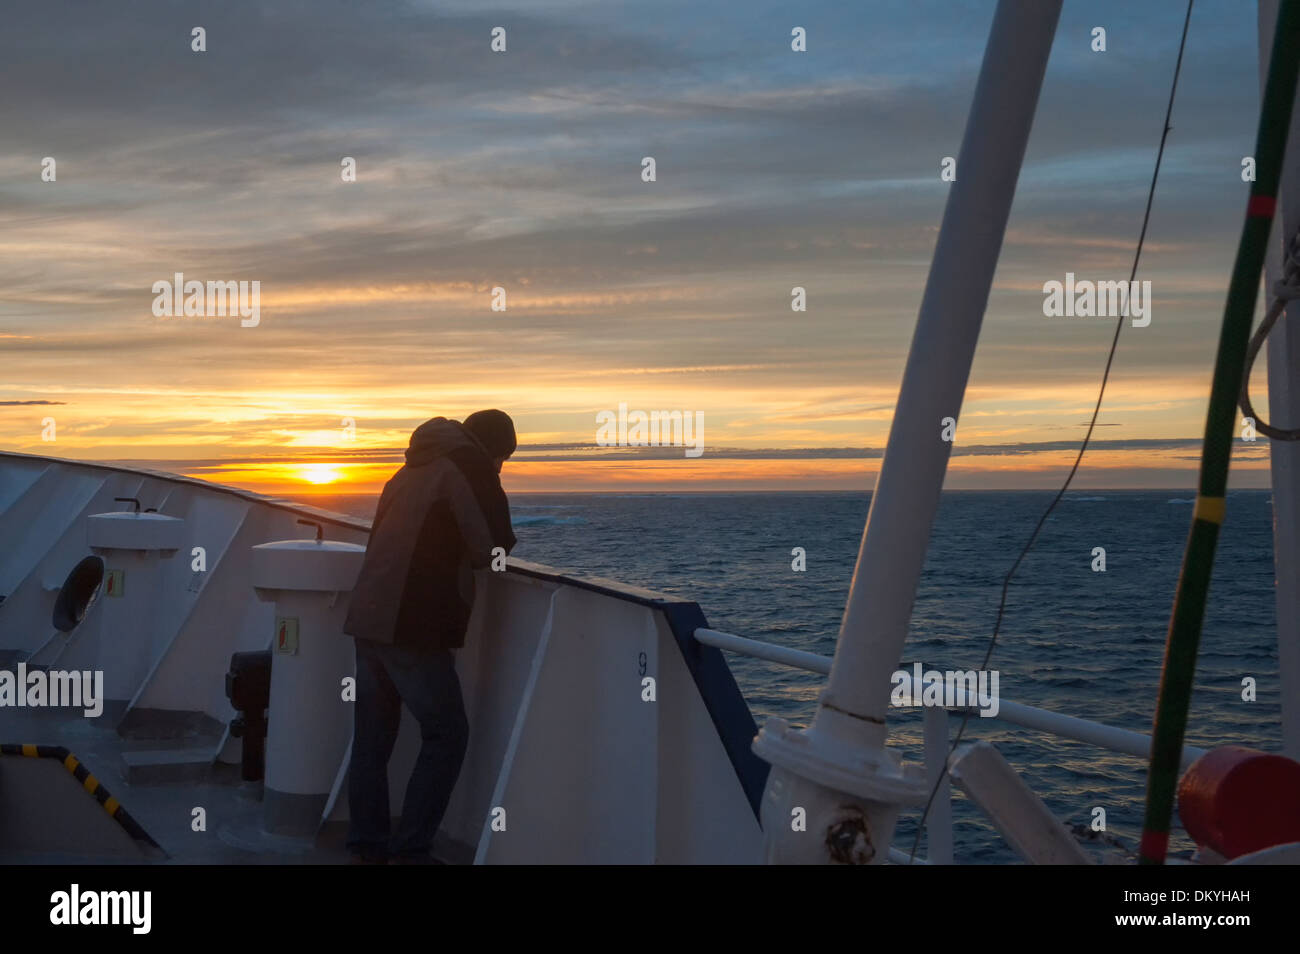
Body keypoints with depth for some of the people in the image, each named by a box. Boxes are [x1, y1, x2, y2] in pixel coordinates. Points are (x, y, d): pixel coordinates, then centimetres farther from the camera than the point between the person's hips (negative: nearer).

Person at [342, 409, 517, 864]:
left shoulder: (416, 466, 20)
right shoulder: (469, 464, -5)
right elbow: (492, 547, -9)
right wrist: (486, 548, 13)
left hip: (368, 616, 8)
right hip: (410, 625, -8)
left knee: (373, 735, 13)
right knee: (447, 733, 1)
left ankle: (366, 845, 18)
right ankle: (410, 849, -1)